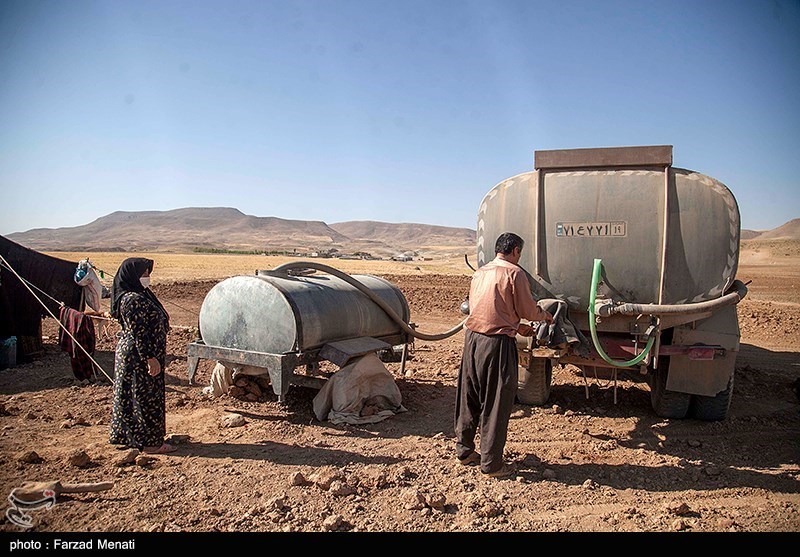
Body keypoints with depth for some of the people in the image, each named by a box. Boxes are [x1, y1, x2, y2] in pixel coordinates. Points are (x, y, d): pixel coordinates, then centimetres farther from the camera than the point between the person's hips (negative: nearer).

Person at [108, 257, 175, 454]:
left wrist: (153, 355, 20)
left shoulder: (140, 295, 12)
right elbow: (138, 333, -23)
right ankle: (149, 441, 7)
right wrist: (151, 358, -23)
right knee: (145, 396, -2)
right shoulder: (132, 300, -19)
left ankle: (126, 435, 29)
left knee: (130, 395, 17)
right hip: (139, 356, -10)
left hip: (131, 354, 10)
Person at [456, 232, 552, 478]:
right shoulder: (514, 273, -9)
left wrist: (517, 326, 26)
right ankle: (491, 463, 14)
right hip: (497, 343, -7)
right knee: (496, 404, 4)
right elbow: (528, 311, -6)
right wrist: (544, 315, 16)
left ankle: (464, 450, 30)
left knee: (469, 398, 17)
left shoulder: (479, 272, 14)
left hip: (472, 337, 7)